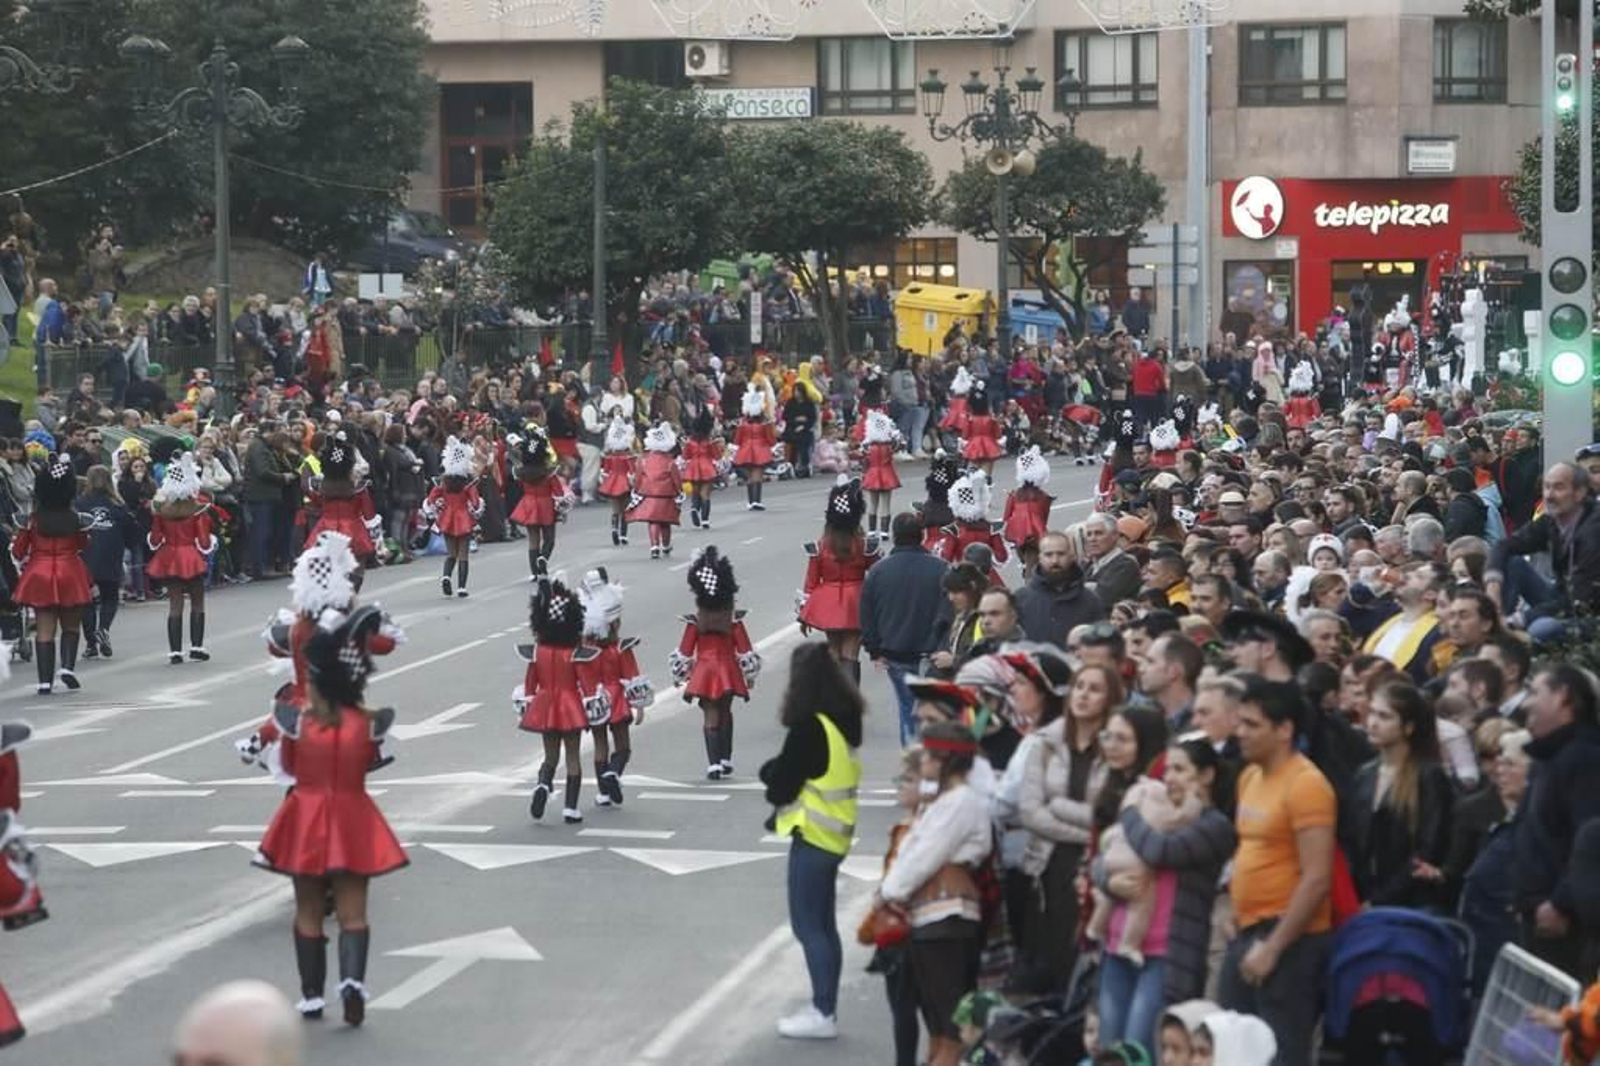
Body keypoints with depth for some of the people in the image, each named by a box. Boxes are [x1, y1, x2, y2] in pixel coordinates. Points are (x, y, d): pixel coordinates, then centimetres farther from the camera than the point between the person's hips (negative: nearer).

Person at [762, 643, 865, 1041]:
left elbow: (781, 785, -18)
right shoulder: (844, 721, 4)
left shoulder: (809, 727, -21)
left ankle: (823, 1013, -2)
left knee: (809, 926, -2)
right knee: (824, 925, 16)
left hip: (813, 836, -9)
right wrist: (780, 772, 3)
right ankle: (825, 1008, 23)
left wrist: (771, 772, 1)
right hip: (836, 833, 9)